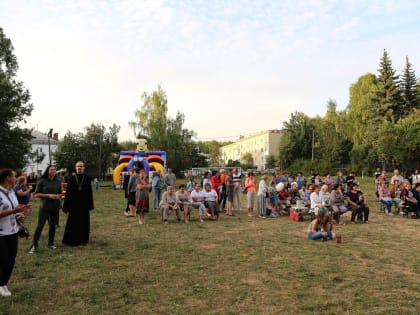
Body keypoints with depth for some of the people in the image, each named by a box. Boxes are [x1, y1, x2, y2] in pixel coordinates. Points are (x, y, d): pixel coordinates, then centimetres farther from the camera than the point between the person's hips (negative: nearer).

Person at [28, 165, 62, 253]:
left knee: (53, 225, 10)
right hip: (44, 207, -4)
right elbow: (37, 194, -5)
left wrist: (58, 196, -7)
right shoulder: (42, 181, -4)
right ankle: (34, 245, 4)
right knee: (40, 225, -5)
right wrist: (48, 195, -16)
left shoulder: (58, 182, 7)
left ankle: (51, 243, 24)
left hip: (55, 207, 4)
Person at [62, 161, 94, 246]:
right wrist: (66, 205, -6)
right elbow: (68, 192, -2)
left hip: (84, 203, 1)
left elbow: (90, 192, 0)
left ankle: (83, 239, 20)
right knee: (73, 222, 5)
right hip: (74, 203, -1)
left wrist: (90, 205, -2)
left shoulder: (87, 178, 0)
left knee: (84, 221, 7)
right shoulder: (72, 178, -1)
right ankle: (71, 239, 16)